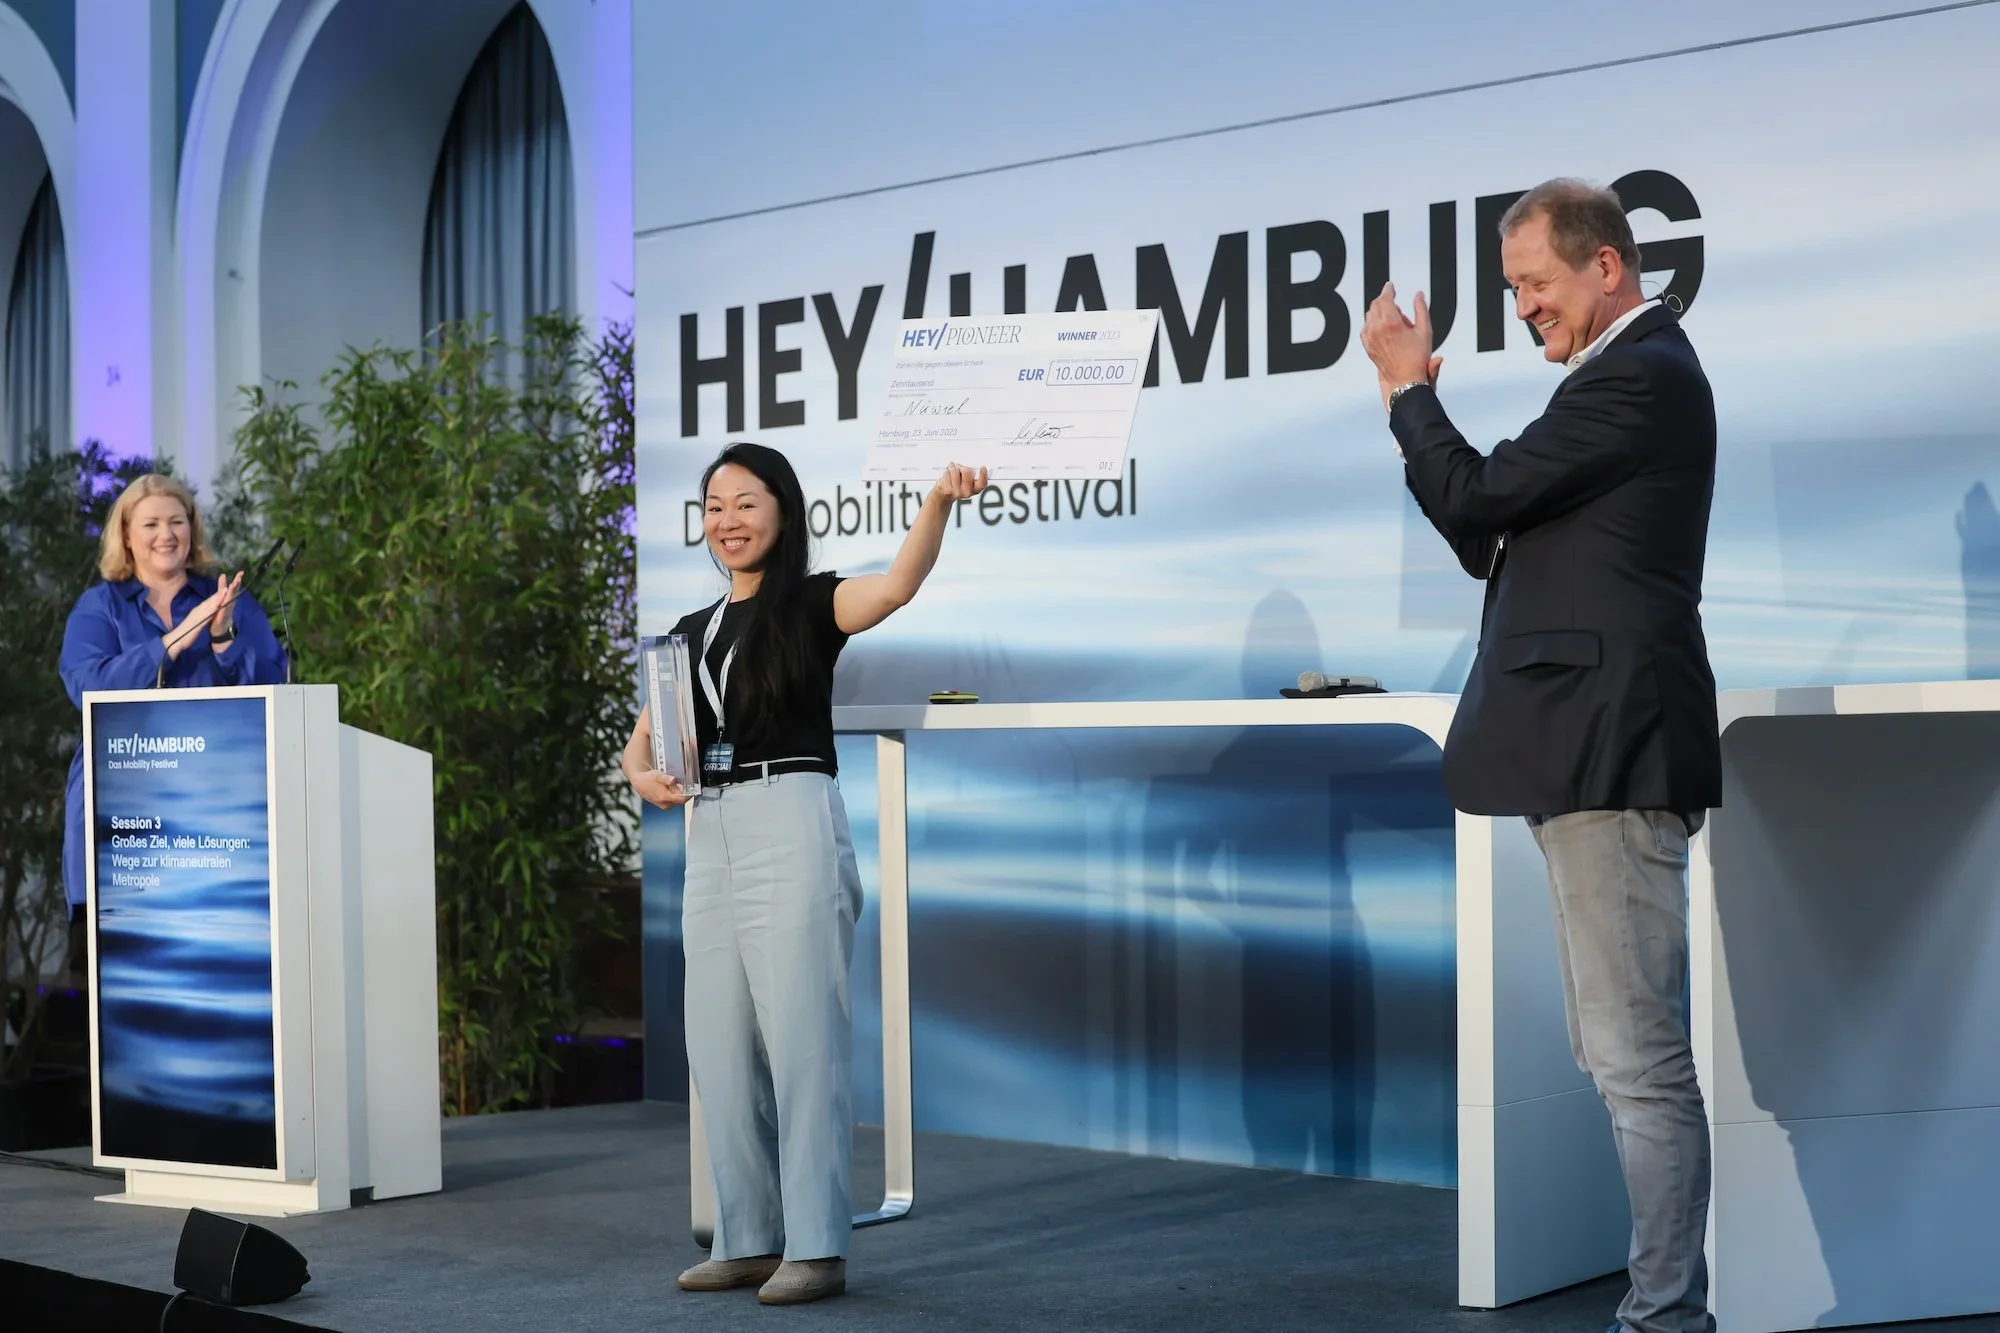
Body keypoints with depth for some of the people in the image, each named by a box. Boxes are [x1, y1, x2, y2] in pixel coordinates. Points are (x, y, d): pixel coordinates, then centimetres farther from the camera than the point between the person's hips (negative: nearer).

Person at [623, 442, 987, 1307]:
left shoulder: (811, 603, -1)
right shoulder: (694, 632, 18)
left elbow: (895, 587, -22)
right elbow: (642, 742, 19)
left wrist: (939, 503, -39)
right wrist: (642, 776, -5)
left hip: (792, 827, -7)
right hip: (710, 836, 7)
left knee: (802, 1040, -6)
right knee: (720, 1048, 9)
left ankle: (816, 1249, -1)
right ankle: (748, 1240, 18)